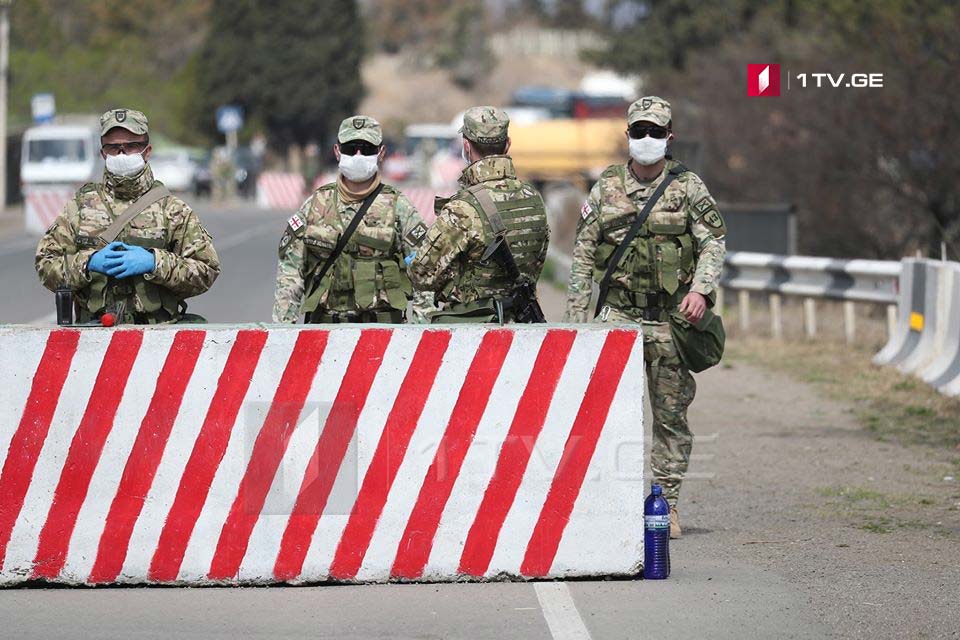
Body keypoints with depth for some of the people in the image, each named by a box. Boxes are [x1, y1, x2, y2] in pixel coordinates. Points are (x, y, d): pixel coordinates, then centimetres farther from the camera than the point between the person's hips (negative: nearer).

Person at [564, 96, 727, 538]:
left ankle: (665, 505, 13)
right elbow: (583, 256, 9)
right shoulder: (606, 187, 6)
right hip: (619, 314, 0)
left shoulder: (688, 186, 2)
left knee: (671, 414, 5)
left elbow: (713, 241, -4)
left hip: (671, 318, 0)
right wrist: (575, 317, 5)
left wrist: (702, 289, -22)